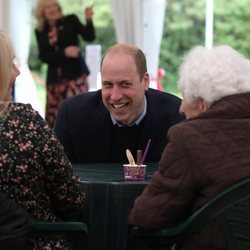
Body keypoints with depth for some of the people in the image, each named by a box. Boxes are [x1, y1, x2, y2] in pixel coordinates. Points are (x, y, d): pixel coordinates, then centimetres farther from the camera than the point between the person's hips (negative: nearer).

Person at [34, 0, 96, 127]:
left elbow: (89, 37, -8)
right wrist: (64, 53, -13)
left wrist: (89, 20, -25)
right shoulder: (40, 31, 7)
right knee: (53, 117, 3)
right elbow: (43, 56, 0)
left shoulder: (70, 20, 2)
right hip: (55, 77, 3)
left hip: (75, 74, -3)